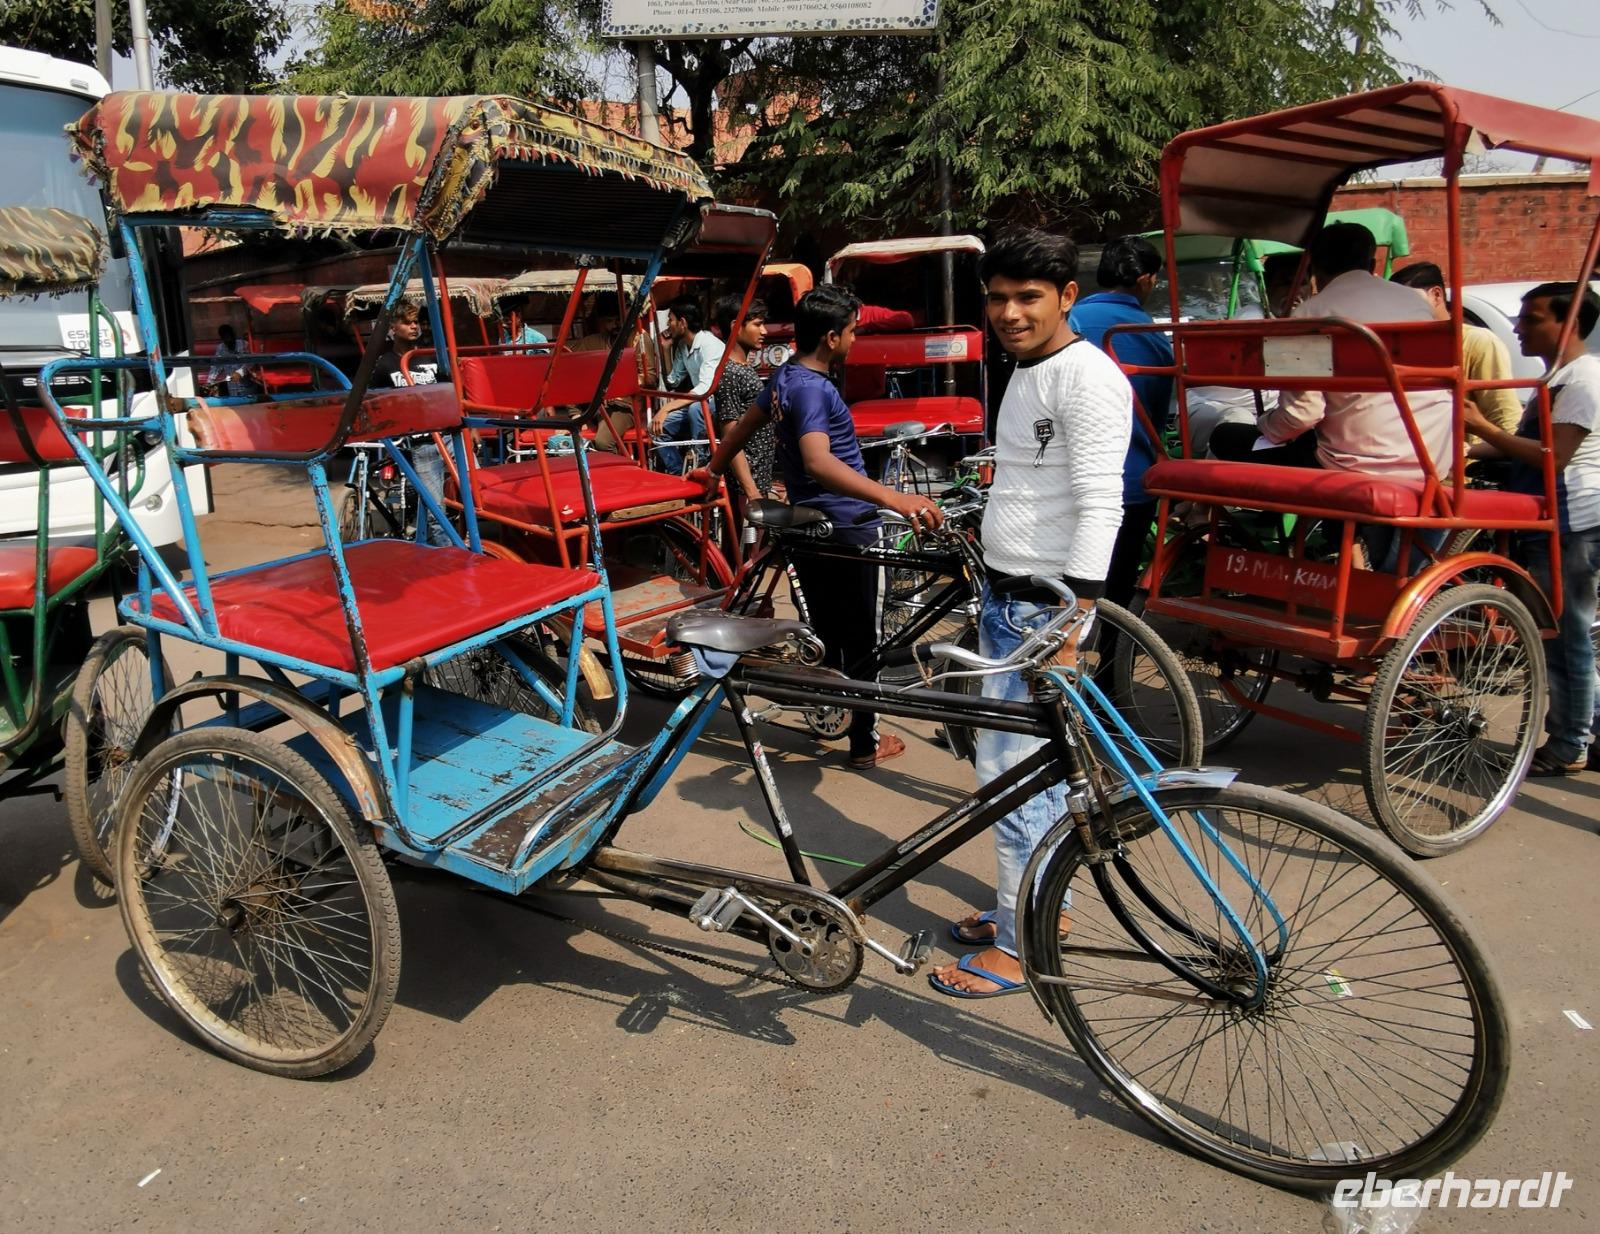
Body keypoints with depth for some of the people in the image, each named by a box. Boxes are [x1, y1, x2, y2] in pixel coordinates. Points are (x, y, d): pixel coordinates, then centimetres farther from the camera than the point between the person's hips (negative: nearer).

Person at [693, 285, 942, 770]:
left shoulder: (784, 376, 7)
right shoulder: (813, 389, -22)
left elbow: (742, 427, 21)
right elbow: (818, 462, -39)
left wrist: (713, 470, 38)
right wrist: (896, 499, -50)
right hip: (848, 529, -9)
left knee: (828, 630, 20)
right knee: (863, 637, 4)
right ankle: (866, 743, 14)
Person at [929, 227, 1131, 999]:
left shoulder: (1087, 377, -15)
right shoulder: (1024, 373, 15)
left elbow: (1099, 508, -22)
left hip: (1045, 607, -10)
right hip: (1004, 596, 10)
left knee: (1014, 772, -3)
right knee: (1024, 763, 17)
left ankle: (1018, 948, 11)